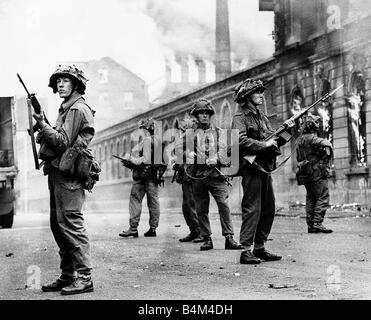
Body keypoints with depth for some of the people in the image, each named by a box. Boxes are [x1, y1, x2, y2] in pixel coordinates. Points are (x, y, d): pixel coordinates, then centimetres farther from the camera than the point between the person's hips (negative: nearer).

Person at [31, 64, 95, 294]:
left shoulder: (78, 109, -8)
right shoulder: (66, 109, 22)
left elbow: (63, 142, -16)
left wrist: (43, 125, -13)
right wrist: (43, 133, 8)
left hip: (68, 173, -10)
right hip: (58, 172, 10)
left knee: (71, 223, -12)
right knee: (58, 224, 11)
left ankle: (84, 278, -10)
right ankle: (68, 276, 17)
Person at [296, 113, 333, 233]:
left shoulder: (300, 140, 16)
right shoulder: (312, 138, -12)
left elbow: (298, 158, 23)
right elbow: (327, 144, -27)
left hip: (305, 173, 9)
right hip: (317, 172, -9)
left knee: (311, 199, 10)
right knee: (323, 198, -7)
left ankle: (310, 225, 10)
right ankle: (317, 224, -14)